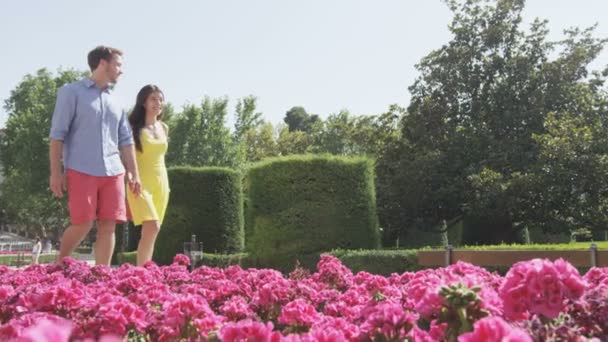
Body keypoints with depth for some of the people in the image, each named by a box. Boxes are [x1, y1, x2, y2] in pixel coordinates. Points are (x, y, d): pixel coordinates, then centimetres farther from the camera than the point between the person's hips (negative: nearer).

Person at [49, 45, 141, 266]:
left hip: (113, 172, 5)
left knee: (108, 226, -1)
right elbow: (58, 134, -2)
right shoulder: (72, 92, 3)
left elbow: (126, 140, 19)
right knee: (82, 225, -8)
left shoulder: (115, 100, 20)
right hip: (81, 171, -5)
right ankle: (59, 264, 17)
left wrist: (134, 173, 11)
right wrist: (56, 171, -10)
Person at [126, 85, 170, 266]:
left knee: (151, 232, 6)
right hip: (141, 183, -6)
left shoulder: (164, 128, 13)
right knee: (151, 228, -21)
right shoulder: (134, 127, -4)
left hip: (161, 183, 6)